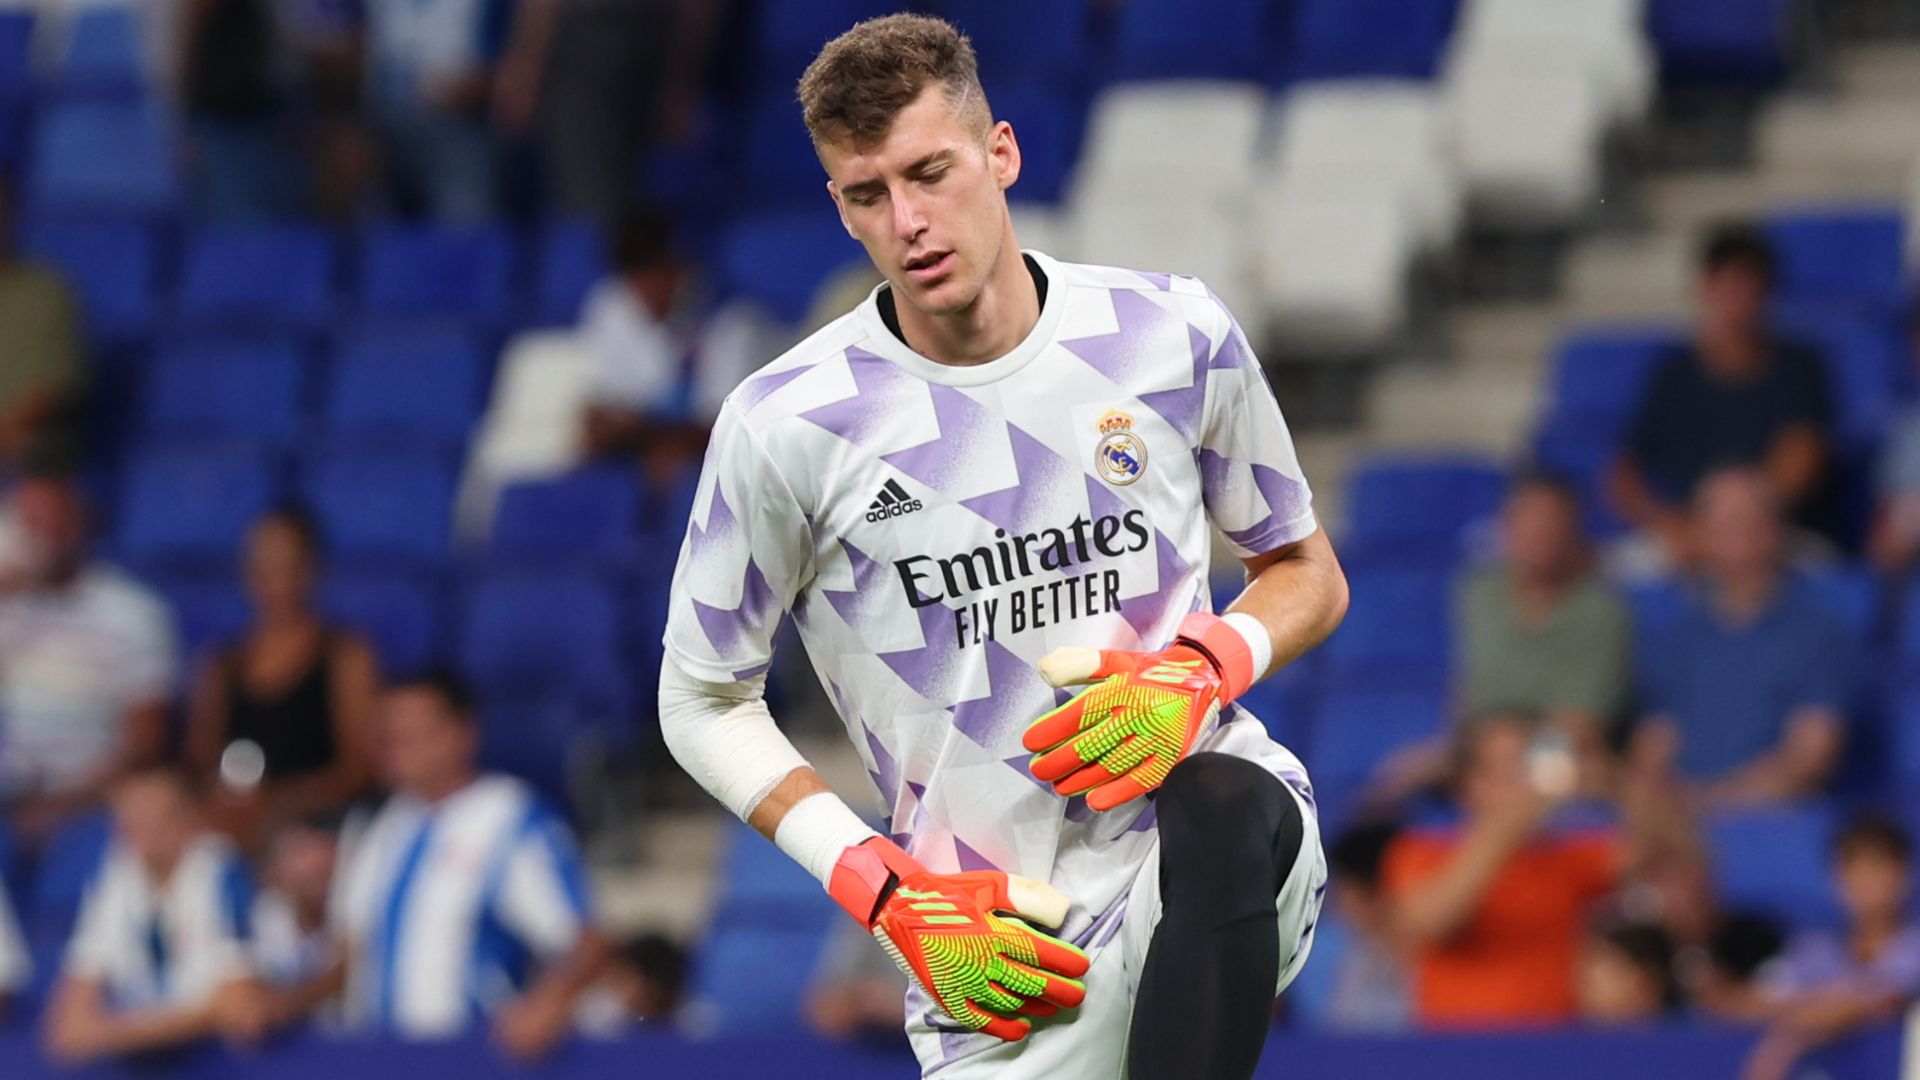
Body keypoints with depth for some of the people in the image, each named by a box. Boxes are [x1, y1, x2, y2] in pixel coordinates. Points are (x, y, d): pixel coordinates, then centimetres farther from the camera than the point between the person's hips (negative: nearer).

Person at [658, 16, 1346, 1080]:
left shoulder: (1175, 336, 1)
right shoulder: (783, 425, -4)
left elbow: (1306, 575, 15)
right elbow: (702, 704, 6)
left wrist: (1197, 674, -9)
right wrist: (889, 894, -6)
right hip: (998, 942, 0)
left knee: (1221, 813, -35)